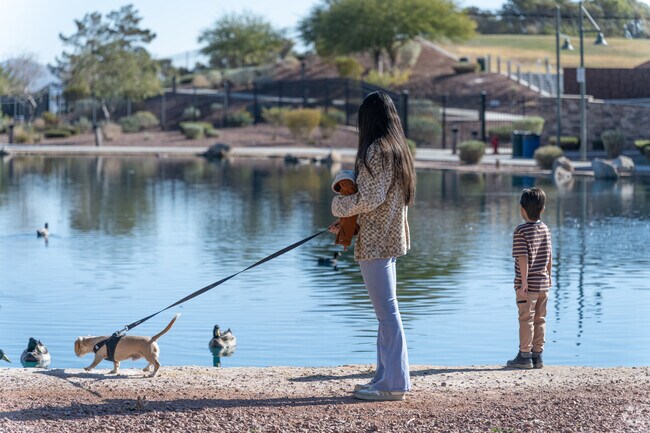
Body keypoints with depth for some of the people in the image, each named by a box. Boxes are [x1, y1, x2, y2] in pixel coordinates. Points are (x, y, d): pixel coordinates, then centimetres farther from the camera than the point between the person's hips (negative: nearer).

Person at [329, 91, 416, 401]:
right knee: (386, 312, 14)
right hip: (391, 239, 10)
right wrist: (348, 223, 19)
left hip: (375, 244, -10)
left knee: (386, 312, -7)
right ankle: (386, 376, 20)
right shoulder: (397, 149, 14)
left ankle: (394, 383, -5)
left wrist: (339, 205, -3)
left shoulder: (376, 150, -15)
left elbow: (370, 198, -20)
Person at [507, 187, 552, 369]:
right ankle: (537, 355, 15)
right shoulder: (545, 229, 7)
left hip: (528, 285, -6)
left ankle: (525, 356, 3)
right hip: (543, 283, 6)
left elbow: (523, 258, -18)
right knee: (540, 320, 11)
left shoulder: (521, 231, -13)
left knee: (526, 319, 0)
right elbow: (549, 257, 12)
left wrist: (523, 281, -18)